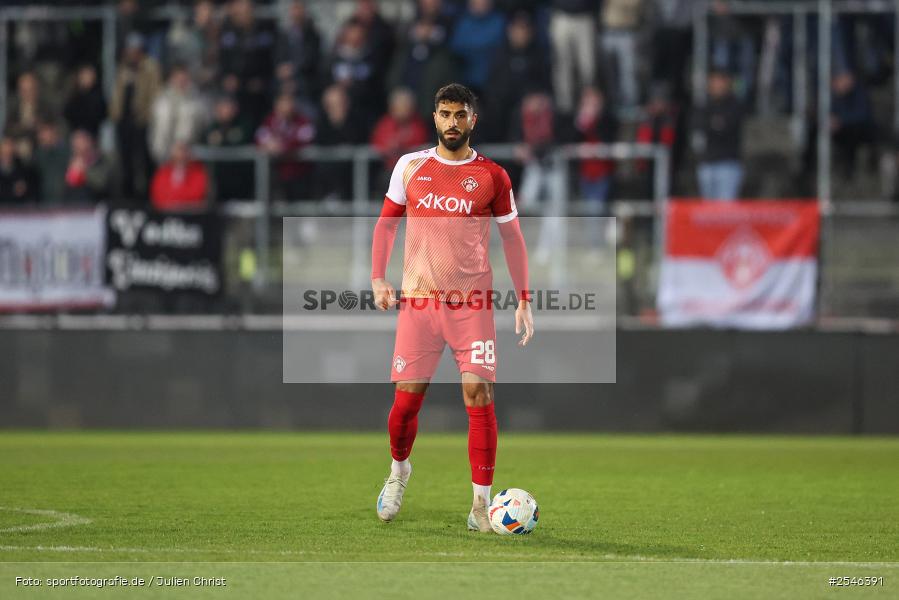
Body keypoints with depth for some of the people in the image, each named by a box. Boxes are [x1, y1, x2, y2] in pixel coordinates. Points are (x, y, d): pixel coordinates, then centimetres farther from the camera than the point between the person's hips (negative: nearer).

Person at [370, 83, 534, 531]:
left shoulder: (492, 176, 3)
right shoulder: (410, 166, 7)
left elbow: (512, 238, 9)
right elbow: (386, 222, 16)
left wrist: (523, 301, 4)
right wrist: (378, 278, 4)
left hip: (472, 302, -1)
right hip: (418, 299, 1)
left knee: (479, 394, -11)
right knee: (406, 398, 0)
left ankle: (481, 503, -6)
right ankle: (398, 470, 30)